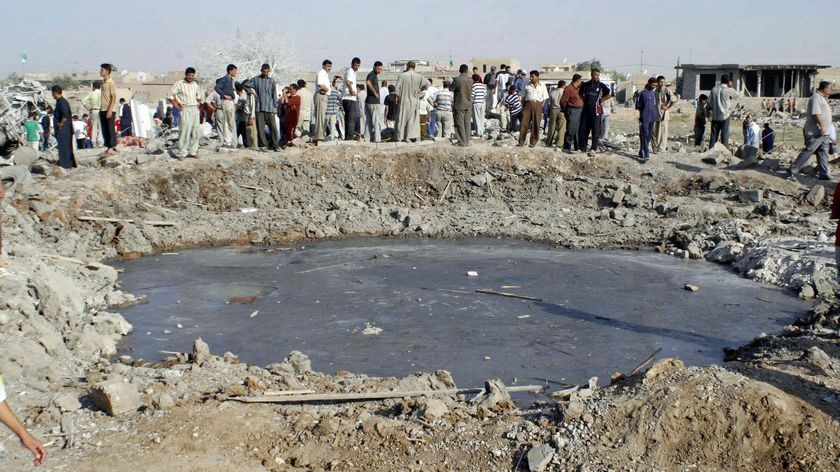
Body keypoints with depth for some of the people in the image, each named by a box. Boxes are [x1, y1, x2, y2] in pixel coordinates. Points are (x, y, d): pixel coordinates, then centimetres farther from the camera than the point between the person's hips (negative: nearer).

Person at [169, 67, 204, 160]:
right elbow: (171, 95, -4)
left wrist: (199, 104, 16)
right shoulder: (179, 84, -2)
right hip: (185, 109, -6)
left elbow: (199, 95, 31)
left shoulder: (195, 84, 14)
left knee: (195, 131, 4)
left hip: (195, 109, 6)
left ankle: (193, 151, 13)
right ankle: (182, 153, -8)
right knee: (184, 130, -11)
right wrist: (176, 106, -7)